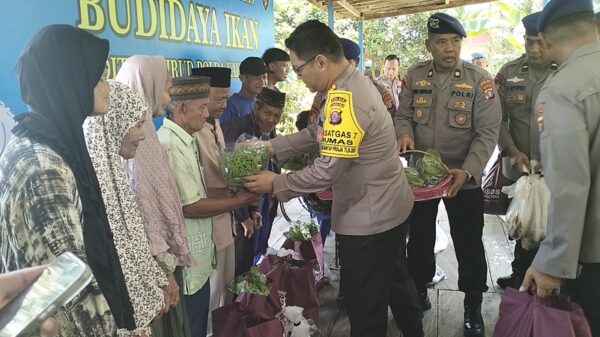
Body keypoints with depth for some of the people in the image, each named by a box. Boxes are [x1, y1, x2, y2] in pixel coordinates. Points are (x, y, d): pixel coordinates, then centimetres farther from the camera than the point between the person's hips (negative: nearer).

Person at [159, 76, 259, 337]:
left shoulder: (184, 140, 8)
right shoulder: (170, 145, -23)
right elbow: (190, 207, -23)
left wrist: (235, 188, 1)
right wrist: (239, 201, -14)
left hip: (196, 256, 9)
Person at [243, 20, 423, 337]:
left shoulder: (344, 100, -28)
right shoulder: (351, 84, 4)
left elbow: (327, 171, -28)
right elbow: (318, 133, 9)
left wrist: (276, 183, -16)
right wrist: (270, 146, 2)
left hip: (368, 218, -10)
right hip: (387, 206, 10)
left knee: (363, 300, 8)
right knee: (392, 280, 29)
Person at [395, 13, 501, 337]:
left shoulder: (479, 79, -11)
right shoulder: (414, 76, -2)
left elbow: (488, 132, -14)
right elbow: (403, 114, 6)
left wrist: (467, 171, -27)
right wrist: (405, 133, -18)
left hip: (464, 178, -2)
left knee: (468, 243, 9)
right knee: (419, 237, 17)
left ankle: (473, 306, 31)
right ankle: (418, 291, 40)